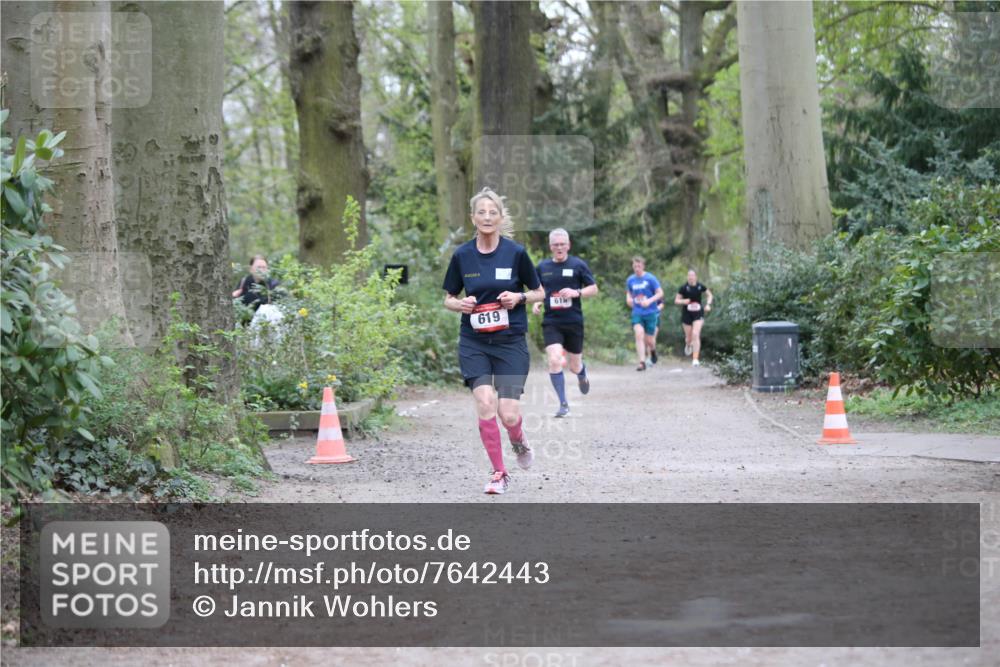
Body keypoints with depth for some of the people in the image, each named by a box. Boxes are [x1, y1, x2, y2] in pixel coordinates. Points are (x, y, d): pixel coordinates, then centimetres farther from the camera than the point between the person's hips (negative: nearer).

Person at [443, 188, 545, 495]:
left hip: (510, 342, -1)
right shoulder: (461, 255, 0)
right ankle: (499, 472, 0)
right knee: (485, 403, -16)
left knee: (508, 413, -8)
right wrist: (460, 304, -11)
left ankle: (519, 442, 29)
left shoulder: (516, 253, -4)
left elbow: (539, 292, 6)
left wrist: (519, 298, -13)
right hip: (473, 342, 1)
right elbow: (448, 298, 11)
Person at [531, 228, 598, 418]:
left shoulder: (578, 265, -1)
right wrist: (536, 303, 0)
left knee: (575, 366, 9)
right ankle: (563, 404, -9)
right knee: (554, 360, -19)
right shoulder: (542, 267, 7)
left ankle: (582, 377, 49)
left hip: (574, 322, -1)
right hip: (551, 322, 1)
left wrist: (576, 292, -16)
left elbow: (594, 289, 2)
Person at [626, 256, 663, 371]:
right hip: (637, 313, 2)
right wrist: (628, 298, -1)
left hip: (651, 313, -2)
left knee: (649, 340, 3)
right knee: (639, 335, -18)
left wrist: (649, 301, -22)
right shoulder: (630, 280, 5)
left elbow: (660, 293, -7)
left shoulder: (650, 278, -7)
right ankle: (642, 362, -19)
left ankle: (652, 350, 39)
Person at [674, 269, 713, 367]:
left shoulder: (700, 287, -3)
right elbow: (676, 300, 1)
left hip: (698, 314, -1)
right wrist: (683, 301, -20)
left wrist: (708, 304, -4)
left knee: (696, 335, -15)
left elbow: (709, 295, 13)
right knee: (689, 337, 9)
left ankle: (695, 359, -11)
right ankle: (688, 345, 50)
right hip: (686, 314, 1)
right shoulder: (684, 288, -6)